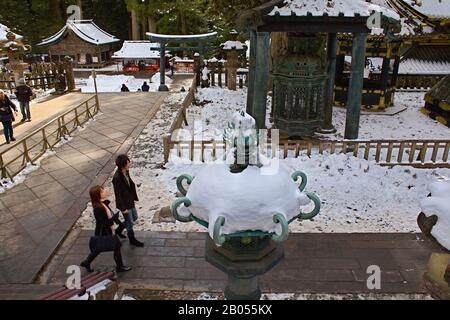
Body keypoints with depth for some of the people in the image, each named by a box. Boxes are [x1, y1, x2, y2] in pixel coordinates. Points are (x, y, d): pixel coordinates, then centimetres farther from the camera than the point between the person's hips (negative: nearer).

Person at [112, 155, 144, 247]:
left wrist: (134, 197, 15)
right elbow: (118, 194, -23)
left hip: (130, 200, 9)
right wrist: (123, 208, -18)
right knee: (130, 222, 9)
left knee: (134, 217, 24)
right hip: (124, 203, -8)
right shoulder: (117, 178, -29)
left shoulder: (126, 172, -4)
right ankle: (132, 240, 31)